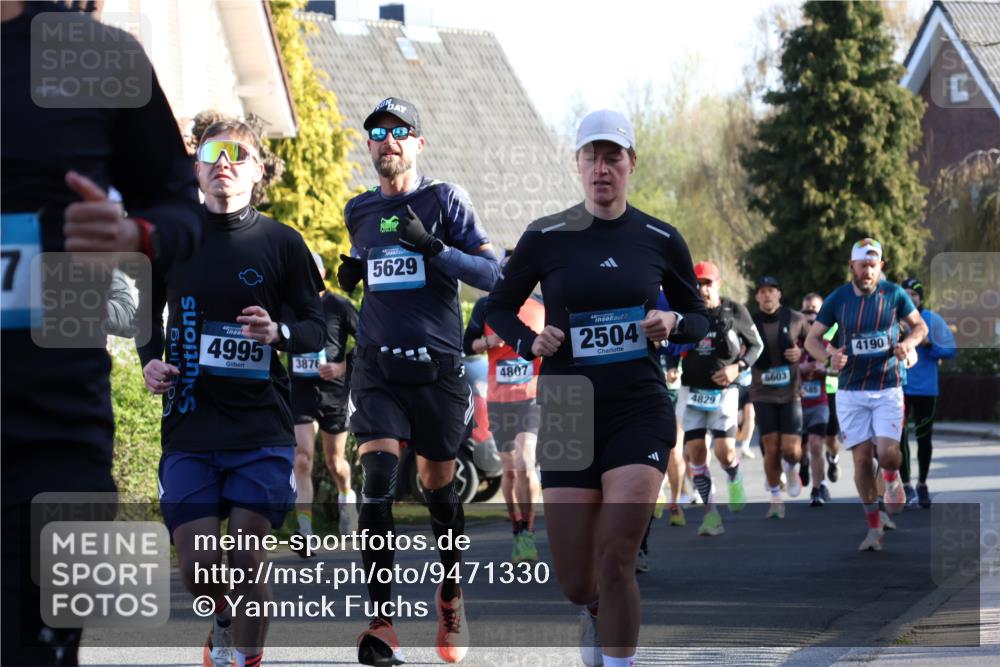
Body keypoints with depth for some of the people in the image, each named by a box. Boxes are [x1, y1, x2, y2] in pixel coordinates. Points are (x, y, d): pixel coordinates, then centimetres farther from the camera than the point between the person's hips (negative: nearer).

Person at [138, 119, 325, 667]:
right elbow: (149, 311, 20)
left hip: (261, 432, -2)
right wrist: (150, 361, 2)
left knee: (247, 560, -6)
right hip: (189, 429, 2)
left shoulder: (281, 243, 0)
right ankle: (224, 623, 32)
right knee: (195, 568, 0)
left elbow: (316, 328, 5)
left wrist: (279, 333, -16)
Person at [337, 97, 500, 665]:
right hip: (378, 367, 2)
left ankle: (452, 594, 35)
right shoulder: (359, 211, 11)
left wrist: (433, 248, -20)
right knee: (377, 485, -15)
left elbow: (492, 273, -7)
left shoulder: (443, 199, -1)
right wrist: (351, 274, 6)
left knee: (439, 486, 10)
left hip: (438, 366, -2)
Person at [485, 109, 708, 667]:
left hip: (641, 412, -1)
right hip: (568, 414, 1)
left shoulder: (661, 240, 2)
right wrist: (529, 342, -8)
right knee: (575, 581, 4)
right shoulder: (546, 238, 0)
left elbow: (699, 320, 14)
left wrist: (673, 323, -9)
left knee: (615, 563, -16)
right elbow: (499, 307, 12)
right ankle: (593, 612, 42)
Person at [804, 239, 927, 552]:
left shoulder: (894, 294, -2)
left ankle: (892, 477, 23)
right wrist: (829, 357, -17)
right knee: (861, 459, -2)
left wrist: (908, 343, -11)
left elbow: (920, 326, 11)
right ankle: (874, 528, 11)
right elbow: (811, 340, 5)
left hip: (888, 388, -1)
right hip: (851, 392, 1)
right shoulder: (837, 299, -2)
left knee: (886, 453, -16)